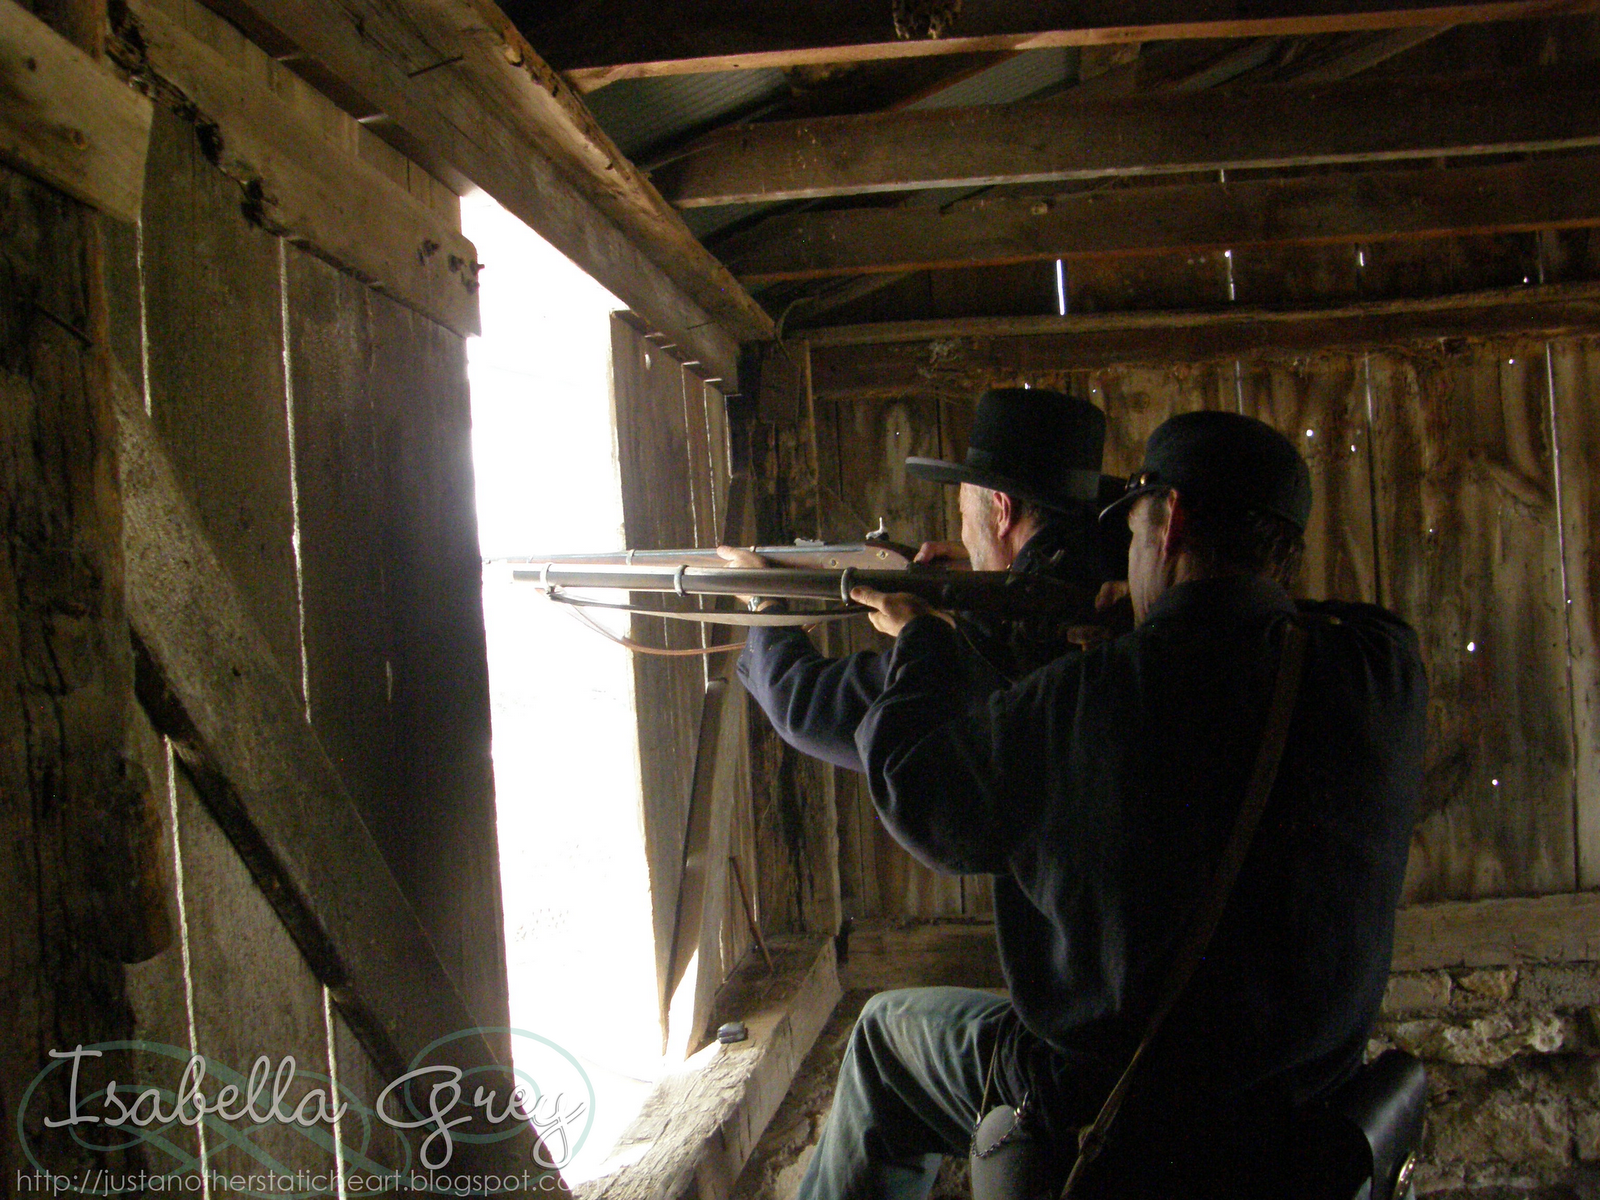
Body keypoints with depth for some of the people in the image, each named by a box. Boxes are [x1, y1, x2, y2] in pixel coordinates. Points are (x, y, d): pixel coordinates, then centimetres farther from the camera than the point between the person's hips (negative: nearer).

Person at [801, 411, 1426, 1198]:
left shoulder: (1094, 697, -25)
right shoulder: (1383, 668, -11)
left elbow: (923, 800, -7)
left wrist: (918, 641, 9)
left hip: (1126, 1135, -5)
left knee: (886, 1032, 22)